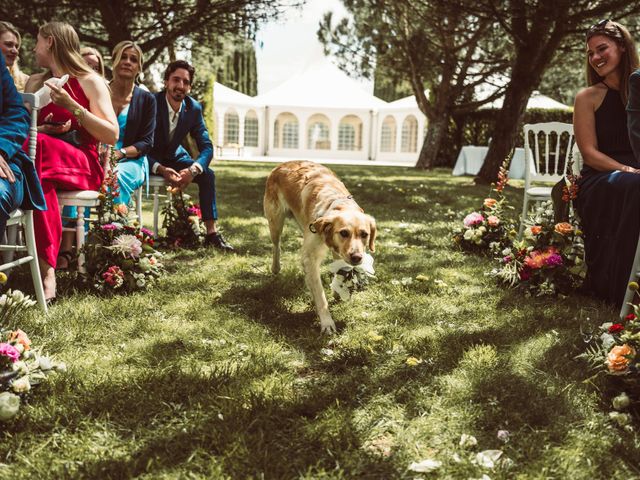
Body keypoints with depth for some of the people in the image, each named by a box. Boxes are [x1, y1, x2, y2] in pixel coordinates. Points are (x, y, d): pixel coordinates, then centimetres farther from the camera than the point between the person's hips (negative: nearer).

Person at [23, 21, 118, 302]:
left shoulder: (90, 82, 4)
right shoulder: (34, 83, 21)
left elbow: (112, 136, -5)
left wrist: (71, 106, -13)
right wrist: (42, 129, -6)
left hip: (83, 166, -3)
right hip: (45, 162, 3)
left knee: (37, 145, -36)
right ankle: (46, 269, -42)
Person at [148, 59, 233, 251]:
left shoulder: (194, 108, -11)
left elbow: (207, 147, -10)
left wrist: (193, 169, -31)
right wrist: (161, 169, -38)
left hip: (174, 157, 4)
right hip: (150, 159, -3)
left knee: (207, 174, -18)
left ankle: (211, 232, -16)